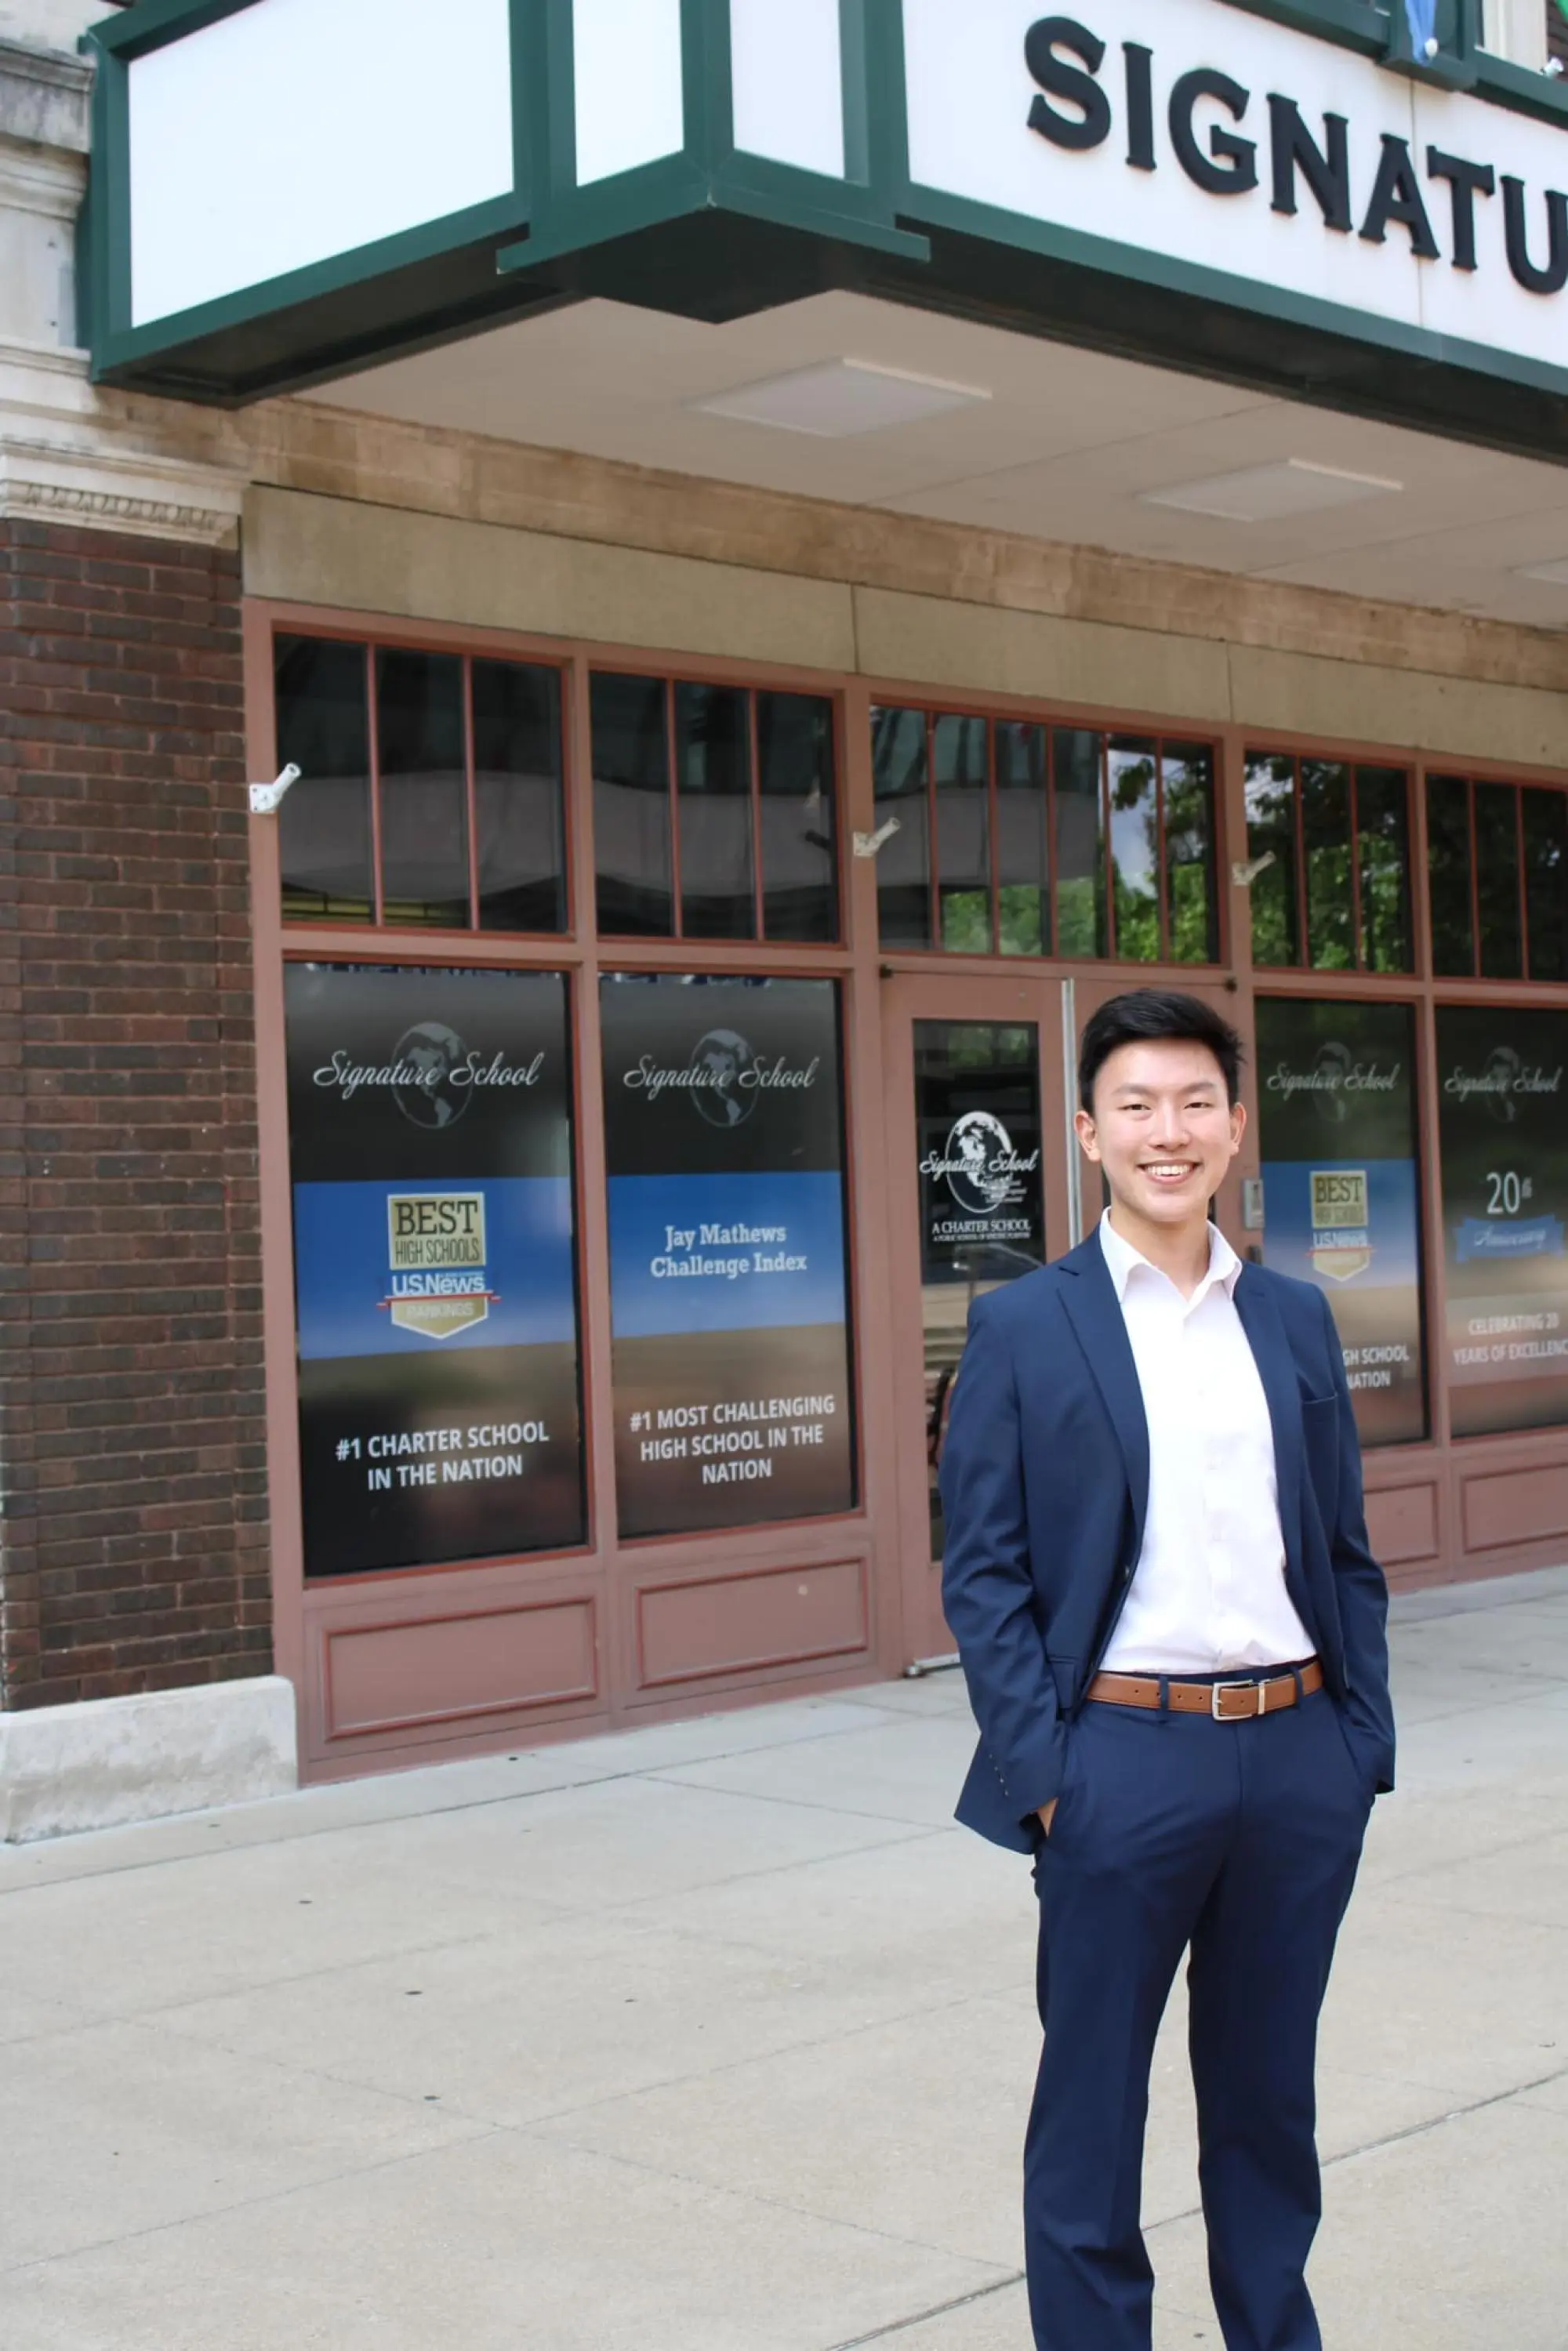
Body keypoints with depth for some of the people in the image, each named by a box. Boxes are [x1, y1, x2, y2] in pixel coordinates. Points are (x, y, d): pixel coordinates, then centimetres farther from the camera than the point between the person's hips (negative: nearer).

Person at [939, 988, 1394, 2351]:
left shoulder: (1297, 1321, 10)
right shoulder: (1022, 1331, -2)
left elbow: (1348, 1554, 12)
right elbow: (984, 1575, -4)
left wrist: (1365, 1739, 5)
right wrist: (1038, 1770, -11)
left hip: (1300, 1757, 4)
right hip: (1126, 1761, -3)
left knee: (1268, 2098, 17)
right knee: (1092, 2110, 8)